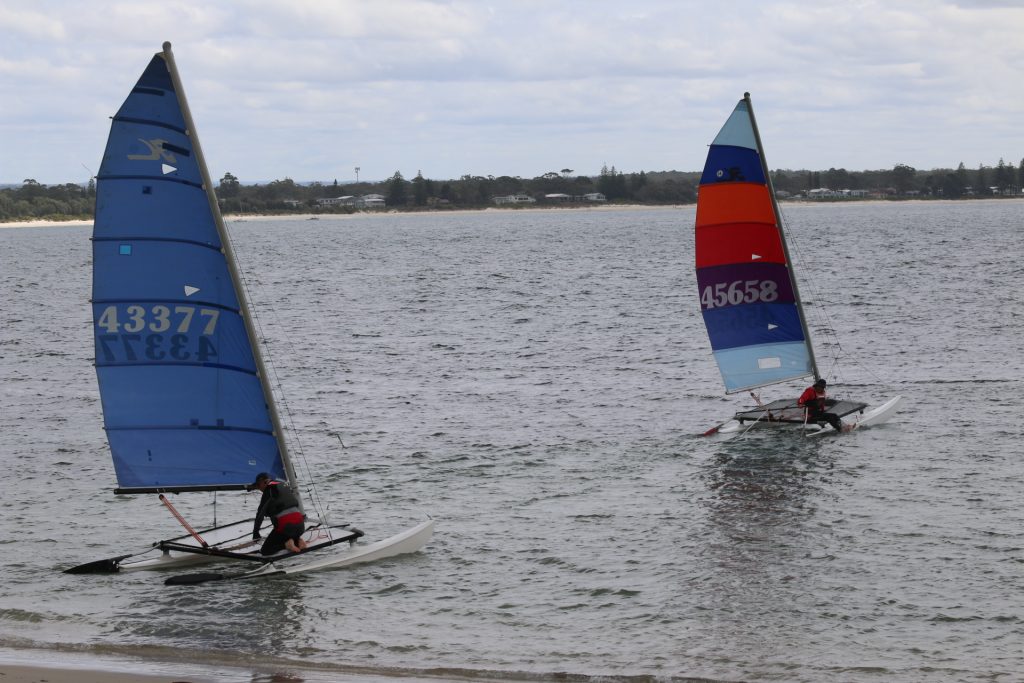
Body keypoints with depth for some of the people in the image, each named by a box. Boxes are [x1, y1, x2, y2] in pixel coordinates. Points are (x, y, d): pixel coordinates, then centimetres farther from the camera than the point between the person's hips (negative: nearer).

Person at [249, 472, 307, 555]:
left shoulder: (269, 488, 1)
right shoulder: (283, 484, 22)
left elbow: (261, 512, -1)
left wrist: (255, 532, 4)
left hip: (285, 525, -7)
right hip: (300, 524, 7)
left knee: (265, 551, 6)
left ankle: (286, 543, -12)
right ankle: (297, 541, 7)